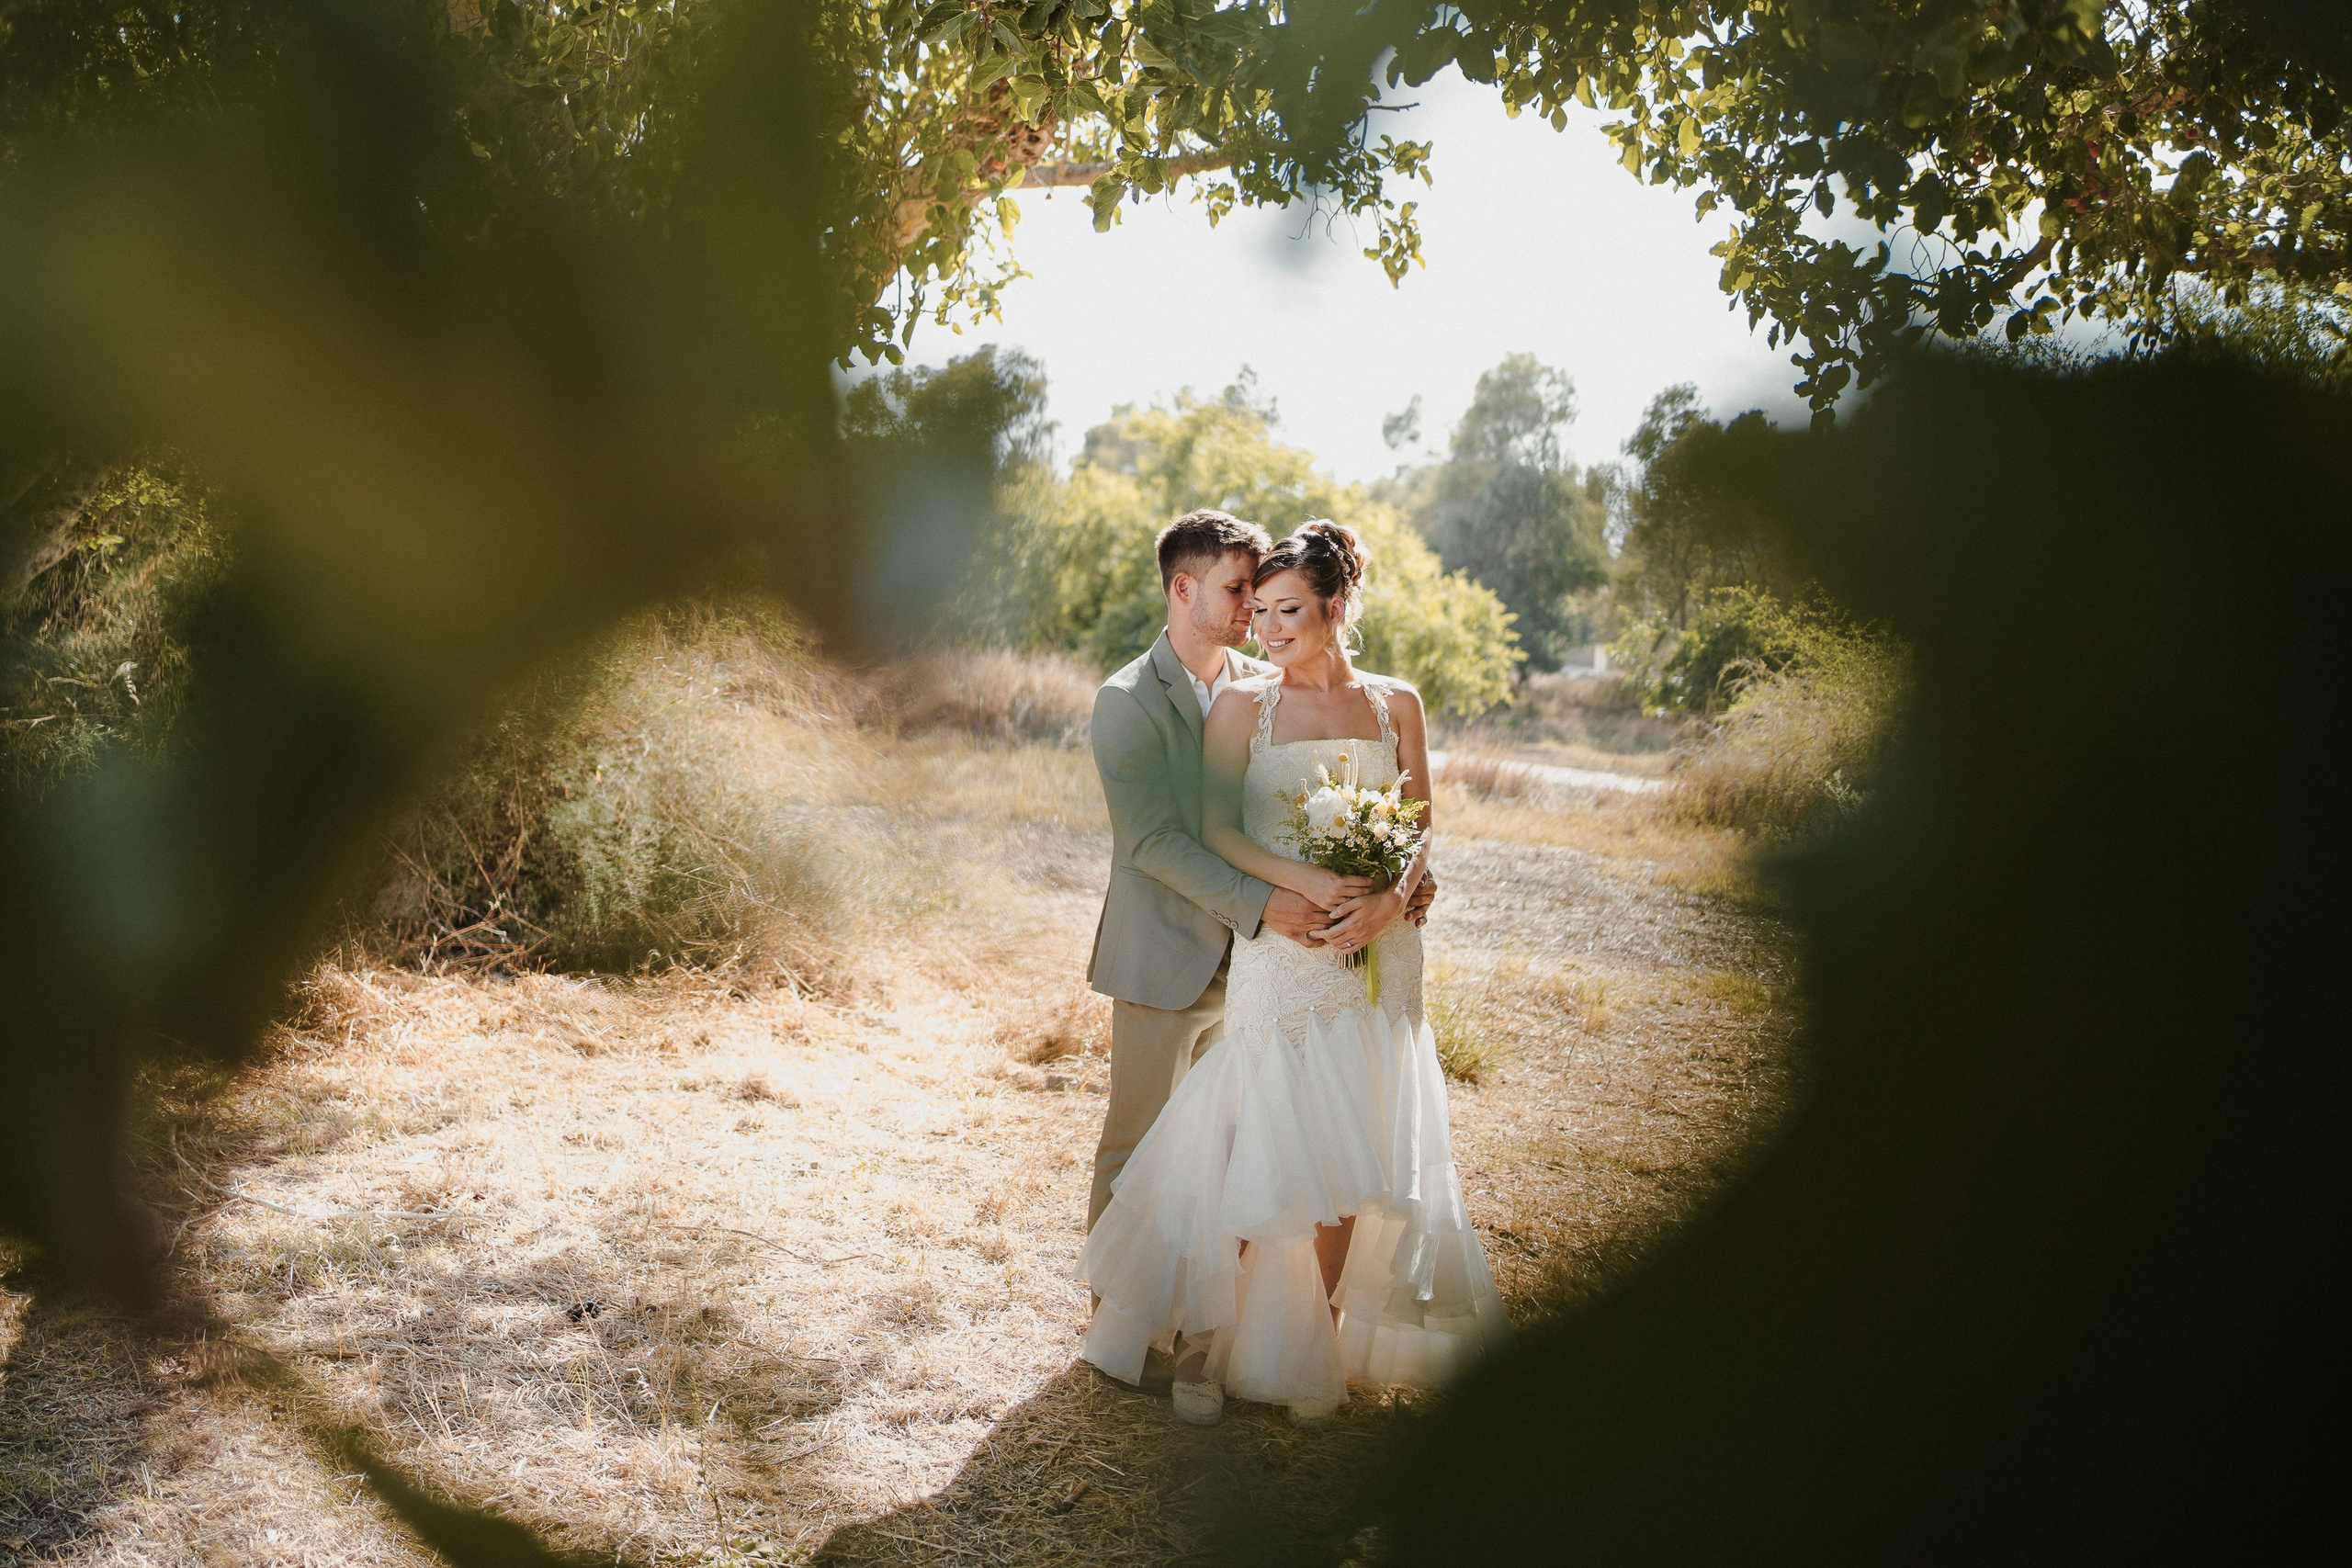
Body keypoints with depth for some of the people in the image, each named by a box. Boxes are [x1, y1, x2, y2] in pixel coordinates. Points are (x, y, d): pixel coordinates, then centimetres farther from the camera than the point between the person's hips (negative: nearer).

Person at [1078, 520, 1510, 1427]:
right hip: (1277, 959, -2)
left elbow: (1419, 833, 7)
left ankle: (1319, 1349, 21)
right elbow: (1216, 830, -7)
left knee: (1348, 1165, 6)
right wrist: (1309, 884, -19)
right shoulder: (1243, 705, 0)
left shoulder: (1396, 704, 7)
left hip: (1376, 961, 3)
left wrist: (1389, 900, -13)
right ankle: (1204, 1338, 13)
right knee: (1257, 1157, -4)